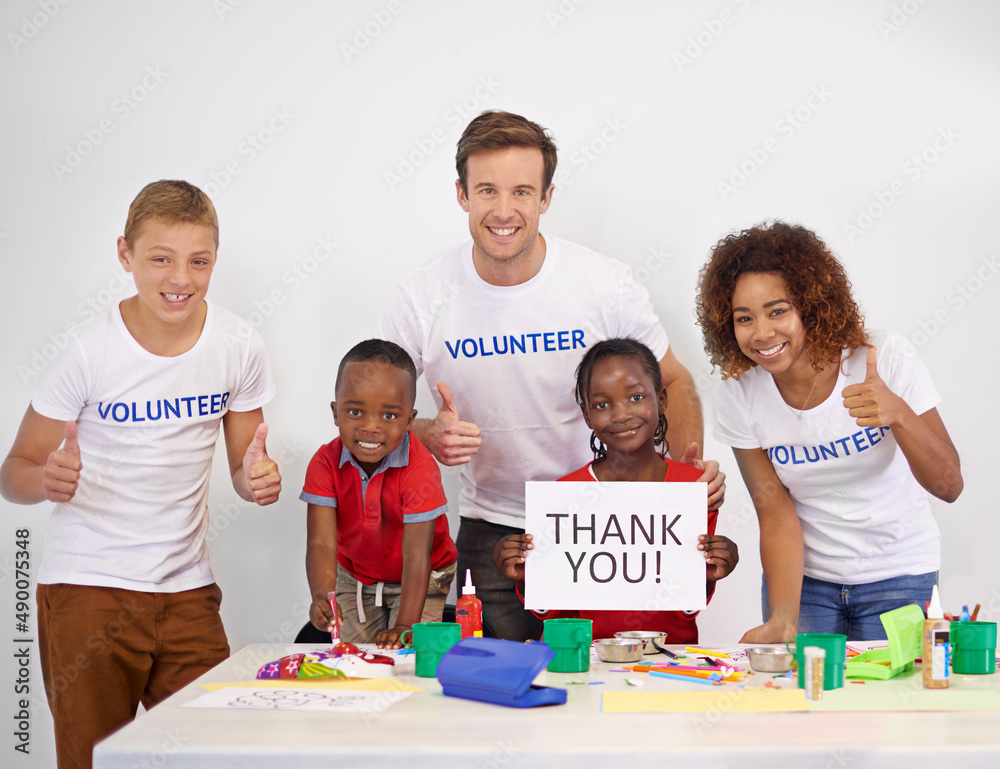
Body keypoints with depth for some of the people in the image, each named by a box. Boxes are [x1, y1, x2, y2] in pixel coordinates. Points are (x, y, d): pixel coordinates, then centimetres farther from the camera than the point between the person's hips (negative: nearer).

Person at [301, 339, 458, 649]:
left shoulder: (420, 469, -30)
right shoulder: (326, 463, -20)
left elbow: (416, 554, -31)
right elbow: (321, 542, -28)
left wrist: (405, 626, -37)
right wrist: (322, 597, -47)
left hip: (420, 579, -3)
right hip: (355, 577, 3)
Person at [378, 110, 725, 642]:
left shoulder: (605, 284, -11)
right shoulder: (421, 298, -10)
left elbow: (672, 382, 2)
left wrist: (690, 465, -16)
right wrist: (427, 436, -22)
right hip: (490, 532, 0)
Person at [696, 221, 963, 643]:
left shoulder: (885, 357, -20)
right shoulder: (737, 397, -14)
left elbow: (949, 486, -20)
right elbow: (776, 513, -12)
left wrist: (898, 413, -39)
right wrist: (783, 620, -26)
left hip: (897, 573, -1)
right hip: (804, 573, 1)